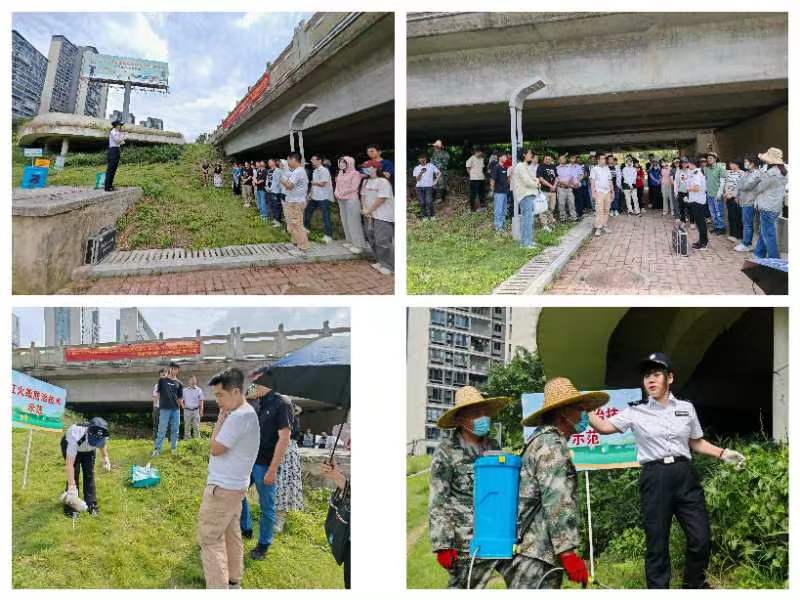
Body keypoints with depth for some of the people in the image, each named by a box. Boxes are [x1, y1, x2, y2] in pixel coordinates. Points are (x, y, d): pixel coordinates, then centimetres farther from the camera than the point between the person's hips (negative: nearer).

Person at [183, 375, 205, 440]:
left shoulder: (199, 390, 5)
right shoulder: (185, 390, 7)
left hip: (196, 410, 0)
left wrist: (201, 411, -1)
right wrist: (183, 405, -3)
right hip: (187, 410, 0)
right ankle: (187, 439, 9)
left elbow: (201, 401, 4)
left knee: (196, 427, 1)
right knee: (187, 427, 4)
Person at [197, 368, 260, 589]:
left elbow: (216, 449, -18)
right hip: (234, 485, 10)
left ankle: (218, 589, -5)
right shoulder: (247, 413, 9)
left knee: (209, 539, -5)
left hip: (223, 488, -10)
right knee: (231, 533, 18)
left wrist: (220, 420, -12)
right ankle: (233, 581, 27)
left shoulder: (238, 416, -25)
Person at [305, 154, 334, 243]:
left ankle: (328, 235, -1)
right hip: (314, 196, 9)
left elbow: (322, 183, -21)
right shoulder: (315, 171, 13)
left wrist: (313, 182, -8)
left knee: (326, 216, -6)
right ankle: (306, 228, 33)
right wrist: (310, 193, 10)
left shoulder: (324, 170, -14)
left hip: (324, 197, -9)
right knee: (307, 211, 16)